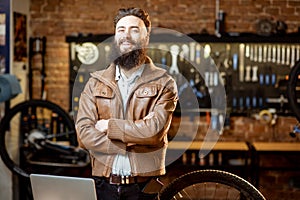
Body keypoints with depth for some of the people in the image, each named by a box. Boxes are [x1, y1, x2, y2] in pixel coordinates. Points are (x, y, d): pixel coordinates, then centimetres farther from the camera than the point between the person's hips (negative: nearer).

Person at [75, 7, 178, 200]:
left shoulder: (163, 83, 0)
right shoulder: (96, 83, 7)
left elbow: (154, 130, -16)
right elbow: (84, 133, -6)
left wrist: (109, 126, -9)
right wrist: (131, 142, -15)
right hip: (104, 183, 2)